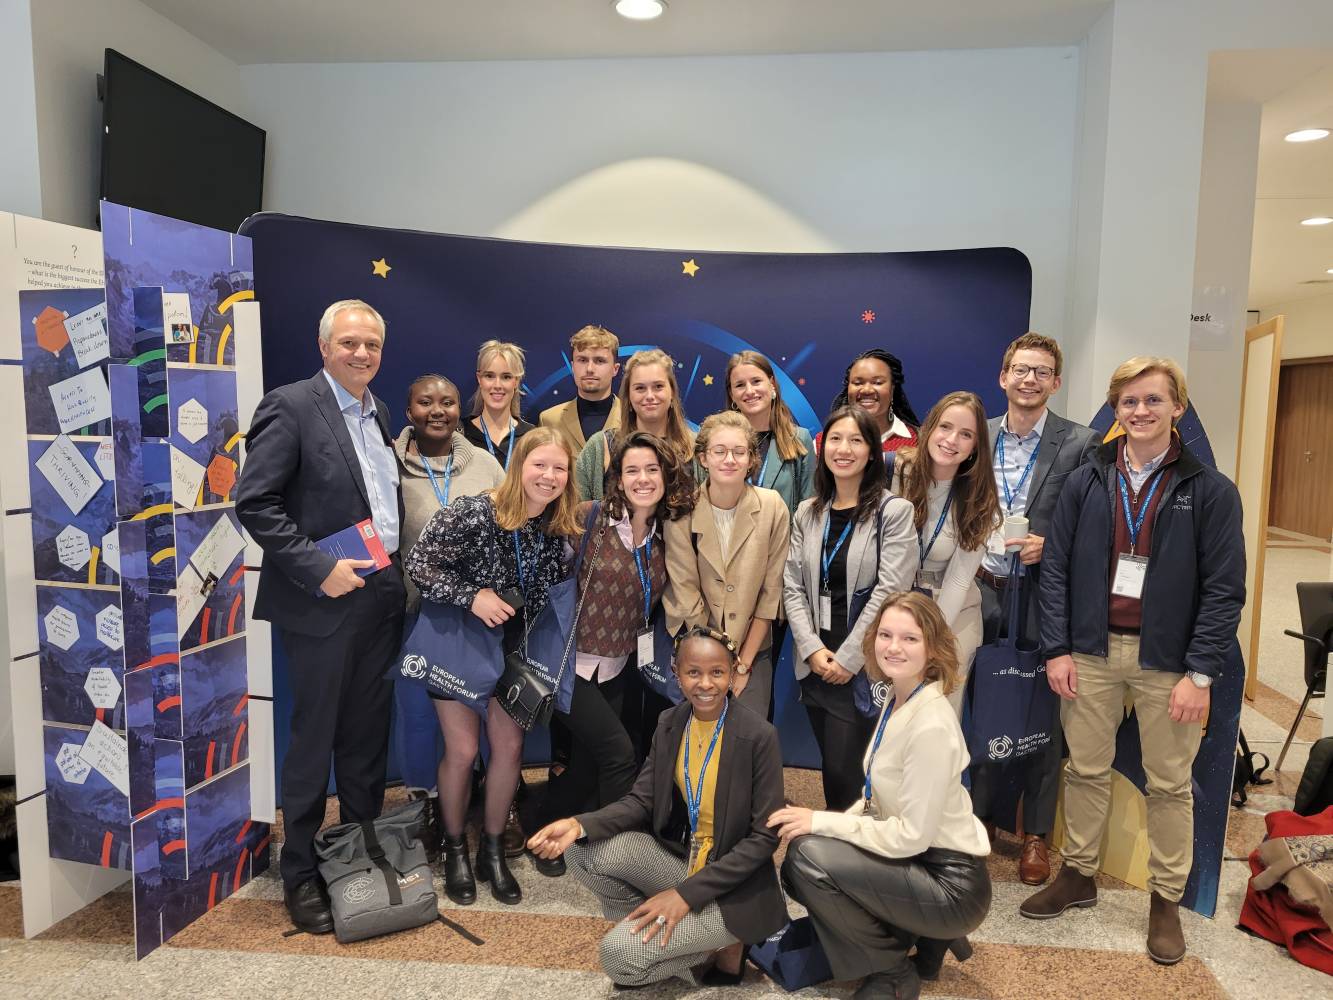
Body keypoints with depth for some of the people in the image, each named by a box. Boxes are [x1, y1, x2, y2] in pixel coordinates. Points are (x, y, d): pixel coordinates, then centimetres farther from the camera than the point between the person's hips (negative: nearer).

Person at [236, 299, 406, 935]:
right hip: (324, 600, -6)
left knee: (367, 738, 15)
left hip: (382, 597, 7)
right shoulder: (290, 407, -9)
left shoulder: (377, 412, 13)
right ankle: (300, 875, 21)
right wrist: (318, 568, -18)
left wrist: (398, 571, 8)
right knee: (313, 740, 5)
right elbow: (254, 503, -15)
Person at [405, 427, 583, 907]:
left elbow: (554, 594, 7)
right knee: (462, 749, -1)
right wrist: (471, 597, -29)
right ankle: (455, 849, 24)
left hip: (510, 650, 5)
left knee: (509, 745, 5)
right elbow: (419, 564, -21)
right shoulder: (472, 513, -24)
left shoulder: (559, 530, -8)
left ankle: (492, 849, 25)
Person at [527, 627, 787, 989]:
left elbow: (764, 836, -17)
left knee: (620, 953, -18)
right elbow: (642, 801, -1)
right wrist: (580, 825, -21)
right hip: (678, 856, 6)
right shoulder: (669, 723, -2)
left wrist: (686, 893, -21)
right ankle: (665, 926, 2)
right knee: (583, 850, -14)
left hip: (733, 885, -6)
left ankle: (718, 945, 5)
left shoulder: (759, 735, -20)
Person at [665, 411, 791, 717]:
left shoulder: (773, 508, -9)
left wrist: (743, 665, -6)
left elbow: (771, 592, -6)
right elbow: (686, 596, -10)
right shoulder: (682, 512, -12)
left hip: (755, 652, 1)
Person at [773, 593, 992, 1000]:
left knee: (807, 856, -21)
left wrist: (822, 822, -18)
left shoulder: (931, 725, -26)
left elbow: (912, 836, -23)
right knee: (798, 871, 4)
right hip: (914, 861, 9)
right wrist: (829, 823, -3)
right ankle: (925, 937, 15)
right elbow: (882, 795, 11)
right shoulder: (897, 700, 2)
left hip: (951, 885, -9)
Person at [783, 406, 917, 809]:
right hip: (815, 665, 4)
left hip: (864, 668, -4)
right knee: (830, 766, 13)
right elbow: (792, 586, 5)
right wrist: (813, 649, -7)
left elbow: (889, 592, -13)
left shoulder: (895, 512, -6)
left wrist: (847, 659, -14)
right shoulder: (807, 512, 9)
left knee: (844, 773, -3)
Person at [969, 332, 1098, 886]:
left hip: (1043, 597, -2)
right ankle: (980, 814, 32)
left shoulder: (1079, 443, -5)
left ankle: (1036, 833, 26)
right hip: (981, 591, 3)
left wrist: (1051, 545, -18)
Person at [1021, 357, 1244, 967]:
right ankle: (1078, 875, 30)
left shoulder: (1210, 491, -4)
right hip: (1092, 653, 2)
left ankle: (1166, 899, 28)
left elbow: (1225, 588, -6)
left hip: (1167, 661, -2)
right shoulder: (1084, 483, 3)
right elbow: (1055, 569, 2)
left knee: (1170, 783, 11)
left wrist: (1200, 672, -12)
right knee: (1086, 770, 12)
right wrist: (1056, 650, -4)